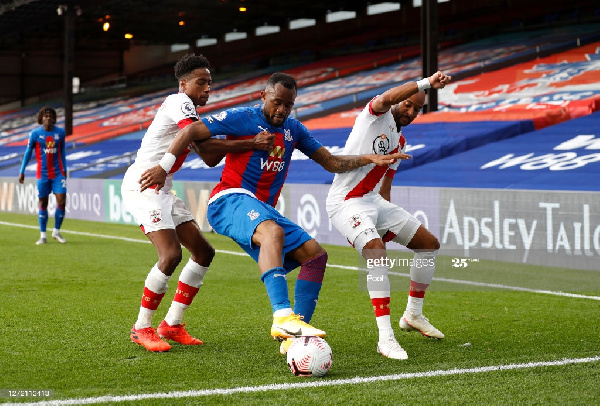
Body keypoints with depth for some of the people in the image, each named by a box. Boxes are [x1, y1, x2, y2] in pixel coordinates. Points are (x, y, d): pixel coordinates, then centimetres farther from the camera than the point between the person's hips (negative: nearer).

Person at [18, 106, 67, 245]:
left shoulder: (60, 132, 2)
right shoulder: (35, 133, -4)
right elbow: (28, 152, 3)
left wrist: (64, 169, 16)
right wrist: (22, 172, 1)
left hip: (58, 173, 2)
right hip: (42, 173, -2)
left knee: (61, 201, -7)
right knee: (43, 203, 3)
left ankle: (56, 232, 10)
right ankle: (43, 235, 10)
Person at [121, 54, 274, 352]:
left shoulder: (188, 110, 18)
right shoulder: (179, 102, -11)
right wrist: (252, 144, -26)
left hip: (162, 190, 10)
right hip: (143, 185, -10)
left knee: (203, 252, 5)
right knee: (171, 254, -21)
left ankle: (172, 325, 10)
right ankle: (142, 328, -7)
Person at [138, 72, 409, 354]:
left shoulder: (293, 129, 17)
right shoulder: (244, 118, -2)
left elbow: (331, 163, 20)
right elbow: (191, 132, -3)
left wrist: (370, 159, 8)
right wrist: (164, 167, -10)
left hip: (262, 209, 8)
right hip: (230, 200, -8)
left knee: (316, 255, -4)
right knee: (273, 231, -38)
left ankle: (293, 336, -6)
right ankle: (282, 317, -53)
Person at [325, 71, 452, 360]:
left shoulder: (400, 142, 17)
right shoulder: (377, 115, -5)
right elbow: (386, 98, -31)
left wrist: (389, 220, 21)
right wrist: (426, 83, -30)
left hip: (374, 201, 9)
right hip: (346, 202, -9)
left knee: (430, 244, 11)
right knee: (376, 252, -31)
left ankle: (413, 315, 26)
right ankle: (385, 337, -31)